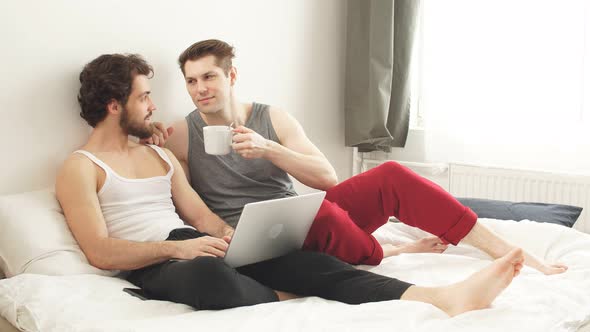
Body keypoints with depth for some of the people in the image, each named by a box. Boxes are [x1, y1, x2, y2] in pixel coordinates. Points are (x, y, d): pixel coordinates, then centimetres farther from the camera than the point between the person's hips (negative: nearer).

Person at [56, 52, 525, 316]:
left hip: (197, 247, 6)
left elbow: (202, 216, 17)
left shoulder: (160, 155, 23)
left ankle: (444, 297, -30)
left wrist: (235, 237, -6)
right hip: (155, 268, -6)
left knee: (303, 259, -18)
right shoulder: (79, 168, 2)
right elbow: (100, 252, -9)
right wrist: (175, 247, -19)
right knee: (211, 274, -44)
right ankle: (280, 299, -14)